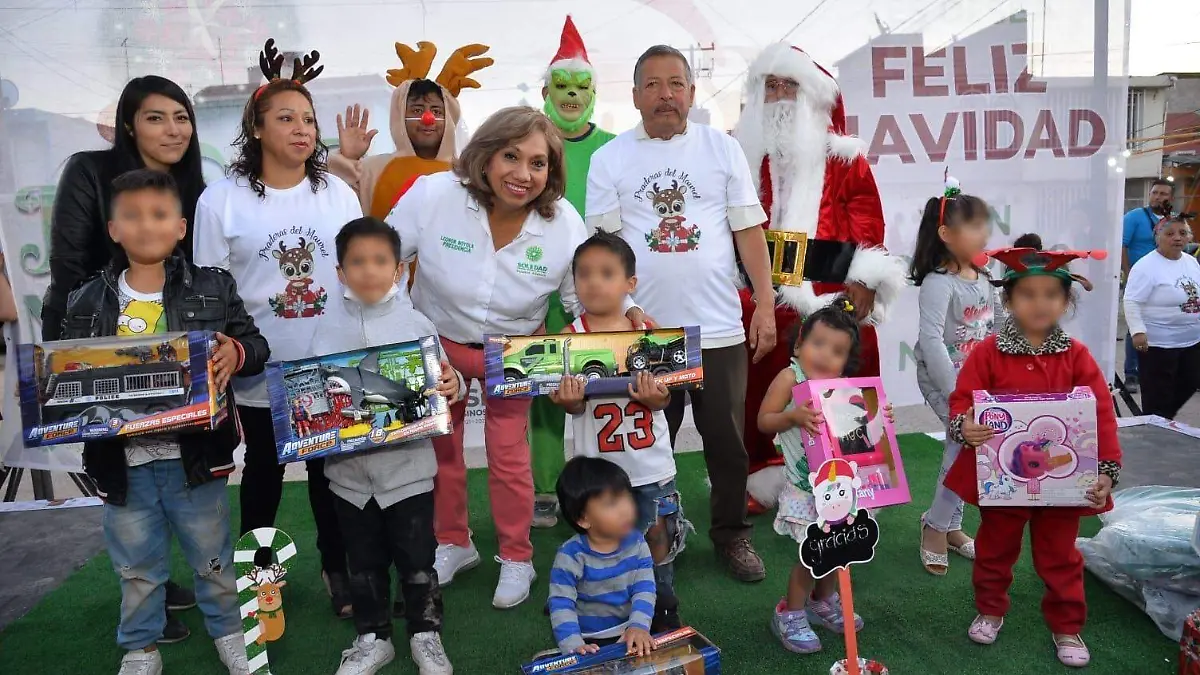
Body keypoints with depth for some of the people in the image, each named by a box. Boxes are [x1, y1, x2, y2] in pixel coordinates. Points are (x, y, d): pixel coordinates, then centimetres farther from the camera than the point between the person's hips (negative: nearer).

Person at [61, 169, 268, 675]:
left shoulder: (213, 288, -3)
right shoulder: (87, 301, 1)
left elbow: (255, 344, -2)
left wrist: (236, 353, -23)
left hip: (194, 454, -1)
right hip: (123, 460, 2)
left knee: (213, 557, 15)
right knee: (137, 567, 19)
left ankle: (228, 633, 37)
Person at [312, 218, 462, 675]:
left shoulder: (416, 325, -6)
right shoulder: (329, 328, -3)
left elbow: (440, 382, -2)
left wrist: (453, 386, -24)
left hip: (408, 467, -2)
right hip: (350, 469, 2)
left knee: (417, 558, 11)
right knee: (364, 561, 18)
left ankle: (426, 634, 31)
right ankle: (372, 637, 36)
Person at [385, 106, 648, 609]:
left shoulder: (564, 224, -22)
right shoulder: (433, 195, -25)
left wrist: (626, 311, -30)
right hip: (435, 343, 2)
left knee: (508, 455, 3)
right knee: (439, 447, 17)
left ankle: (516, 559, 28)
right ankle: (453, 544, 42)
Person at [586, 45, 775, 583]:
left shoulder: (723, 149, 6)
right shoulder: (610, 158, 4)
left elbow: (749, 231, 5)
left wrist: (766, 305, -1)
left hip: (719, 328, 1)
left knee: (727, 440, 9)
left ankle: (732, 533, 29)